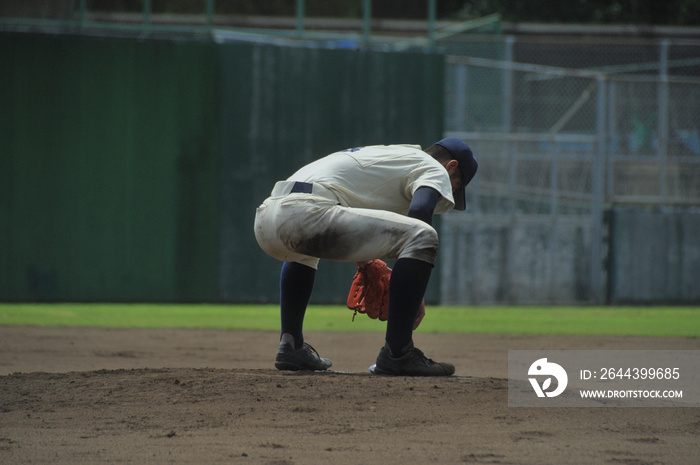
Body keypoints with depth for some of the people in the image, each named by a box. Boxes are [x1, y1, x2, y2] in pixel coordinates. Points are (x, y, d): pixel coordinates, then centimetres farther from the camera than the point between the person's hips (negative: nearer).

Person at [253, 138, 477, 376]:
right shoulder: (435, 170, 13)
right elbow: (418, 213, -7)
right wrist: (415, 292, -5)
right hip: (307, 213, -9)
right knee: (423, 237, -9)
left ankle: (291, 346, 30)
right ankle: (396, 354, -10)